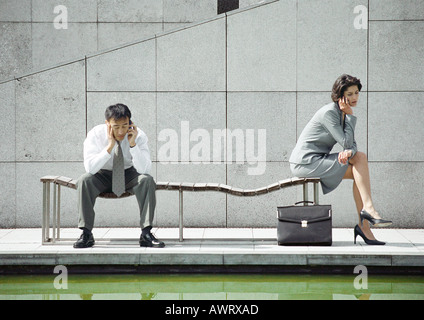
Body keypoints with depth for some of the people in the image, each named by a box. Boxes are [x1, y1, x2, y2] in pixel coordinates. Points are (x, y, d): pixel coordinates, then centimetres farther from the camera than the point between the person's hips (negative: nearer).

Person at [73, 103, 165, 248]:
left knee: (147, 180, -30)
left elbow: (144, 169, -25)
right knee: (84, 181, -31)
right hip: (103, 175, 0)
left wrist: (133, 144, -35)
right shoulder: (95, 134, -18)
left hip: (129, 174, 0)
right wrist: (110, 146, -35)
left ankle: (146, 234, -27)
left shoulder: (138, 135, -17)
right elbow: (90, 168, -28)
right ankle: (86, 234, -23)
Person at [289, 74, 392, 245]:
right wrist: (350, 115, -12)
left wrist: (349, 151, -16)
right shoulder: (329, 112, -17)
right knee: (360, 158, -13)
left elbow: (351, 143, 8)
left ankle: (364, 226, -7)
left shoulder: (343, 112, 12)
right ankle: (368, 209, -13)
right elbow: (346, 142, -18)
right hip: (306, 162, -9)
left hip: (318, 160, 9)